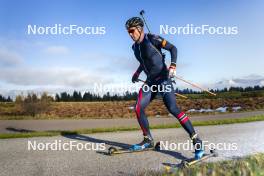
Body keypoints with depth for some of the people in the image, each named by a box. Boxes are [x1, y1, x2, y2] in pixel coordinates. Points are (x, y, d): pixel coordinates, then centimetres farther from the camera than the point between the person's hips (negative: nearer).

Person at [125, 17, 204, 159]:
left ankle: (196, 140, -9)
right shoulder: (135, 47, 11)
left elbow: (172, 48, -9)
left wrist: (173, 66, -23)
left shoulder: (152, 39, -10)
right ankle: (148, 140, 11)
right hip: (150, 81, 7)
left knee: (173, 109, -19)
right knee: (138, 108, -4)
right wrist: (137, 73, 19)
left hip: (163, 79, -7)